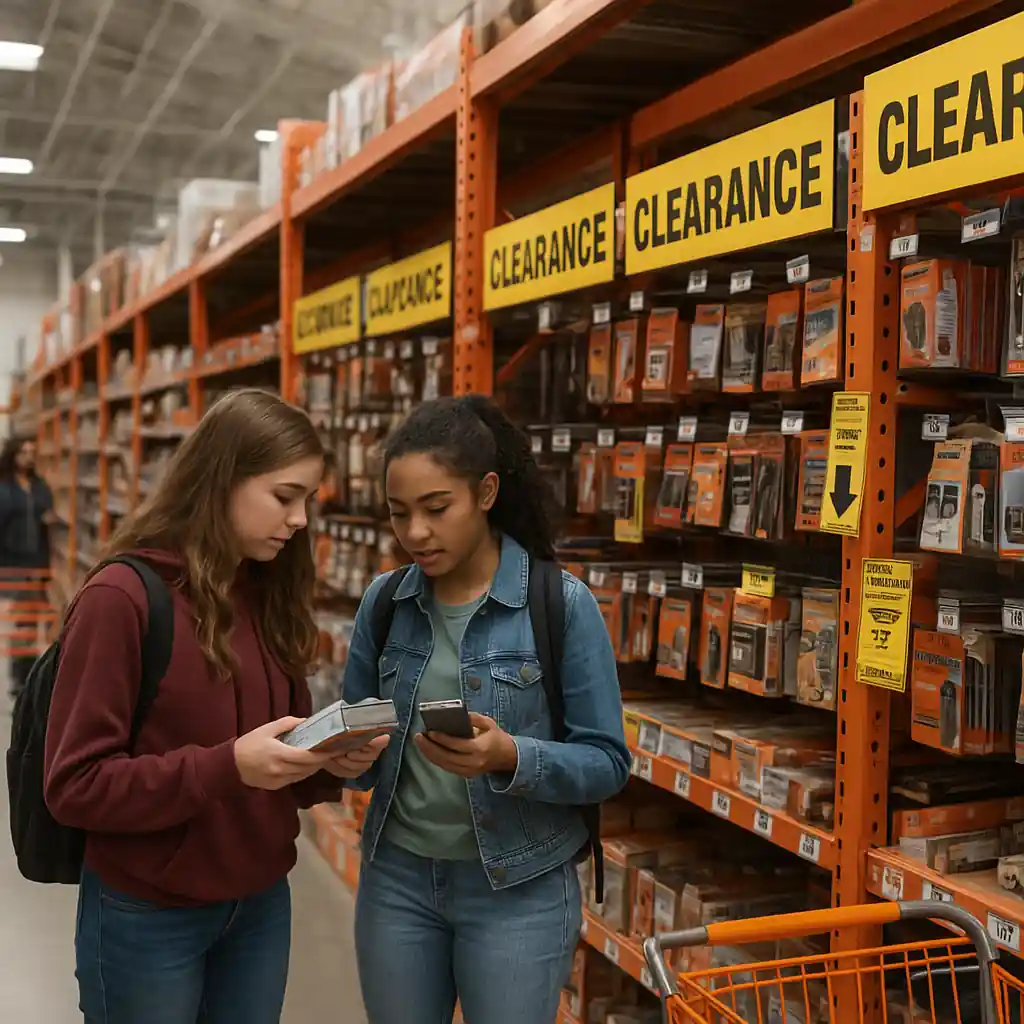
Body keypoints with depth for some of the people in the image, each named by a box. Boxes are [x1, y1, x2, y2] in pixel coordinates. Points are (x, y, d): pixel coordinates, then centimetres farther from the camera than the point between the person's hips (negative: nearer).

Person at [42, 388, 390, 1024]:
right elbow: (75, 785, -17)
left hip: (261, 904, 6)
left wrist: (331, 761, -11)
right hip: (148, 917, -6)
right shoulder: (123, 597, -16)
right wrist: (227, 767, -27)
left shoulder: (271, 599, 4)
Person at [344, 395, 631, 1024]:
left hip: (519, 888, -4)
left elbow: (608, 763, -10)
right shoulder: (384, 602, 1)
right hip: (396, 876, 4)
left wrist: (511, 758, -27)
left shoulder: (562, 604, -12)